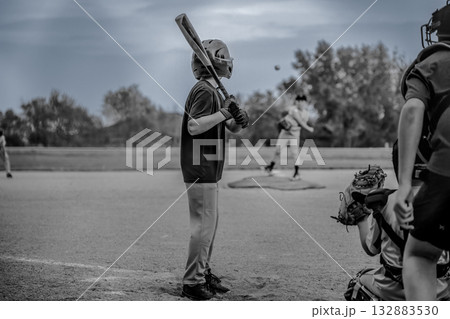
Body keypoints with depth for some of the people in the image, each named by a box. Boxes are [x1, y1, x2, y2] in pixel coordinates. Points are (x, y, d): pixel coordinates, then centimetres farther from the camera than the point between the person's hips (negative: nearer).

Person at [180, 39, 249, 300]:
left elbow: (233, 128, 19)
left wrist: (239, 120, -2)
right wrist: (224, 112, -24)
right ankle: (193, 282, -3)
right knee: (204, 223, -8)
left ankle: (204, 272, 26)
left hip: (210, 170, 11)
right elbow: (193, 126, -25)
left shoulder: (215, 92, 17)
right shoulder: (204, 91, -14)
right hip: (200, 169, -11)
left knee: (211, 222, 16)